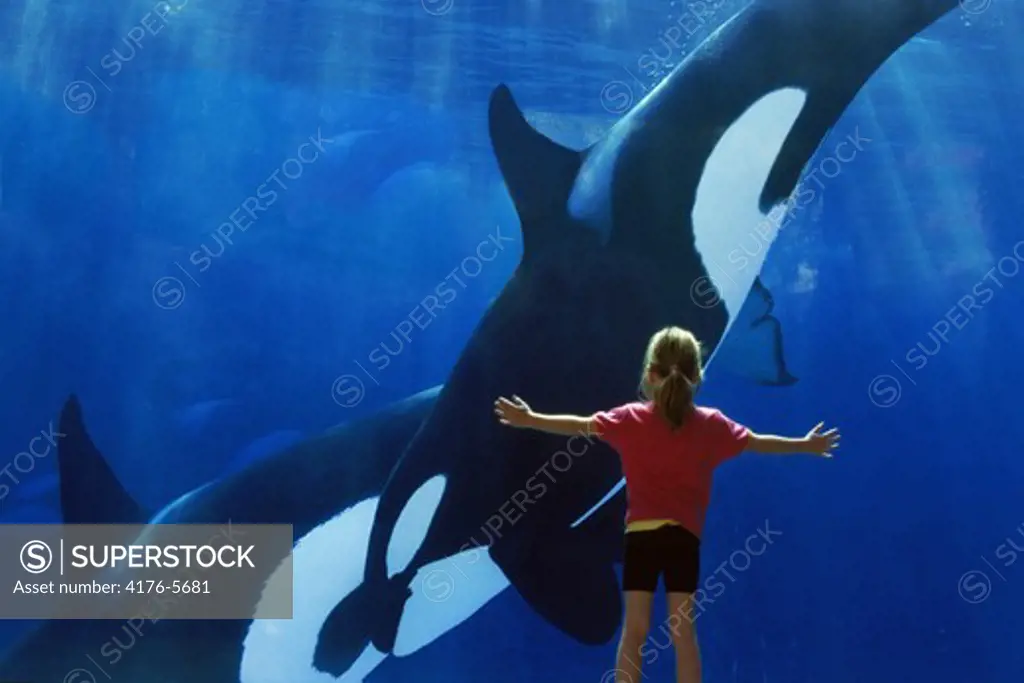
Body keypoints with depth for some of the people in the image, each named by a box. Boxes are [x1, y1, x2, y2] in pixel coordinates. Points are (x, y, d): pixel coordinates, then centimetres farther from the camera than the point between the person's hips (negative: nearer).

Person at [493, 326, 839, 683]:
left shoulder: (631, 419, -1)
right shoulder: (711, 424, 2)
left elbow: (579, 425, 4)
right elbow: (757, 442, 13)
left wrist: (529, 420, 16)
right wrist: (806, 444, 29)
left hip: (641, 533, 0)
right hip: (685, 536, 1)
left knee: (634, 629, 2)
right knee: (683, 630, 5)